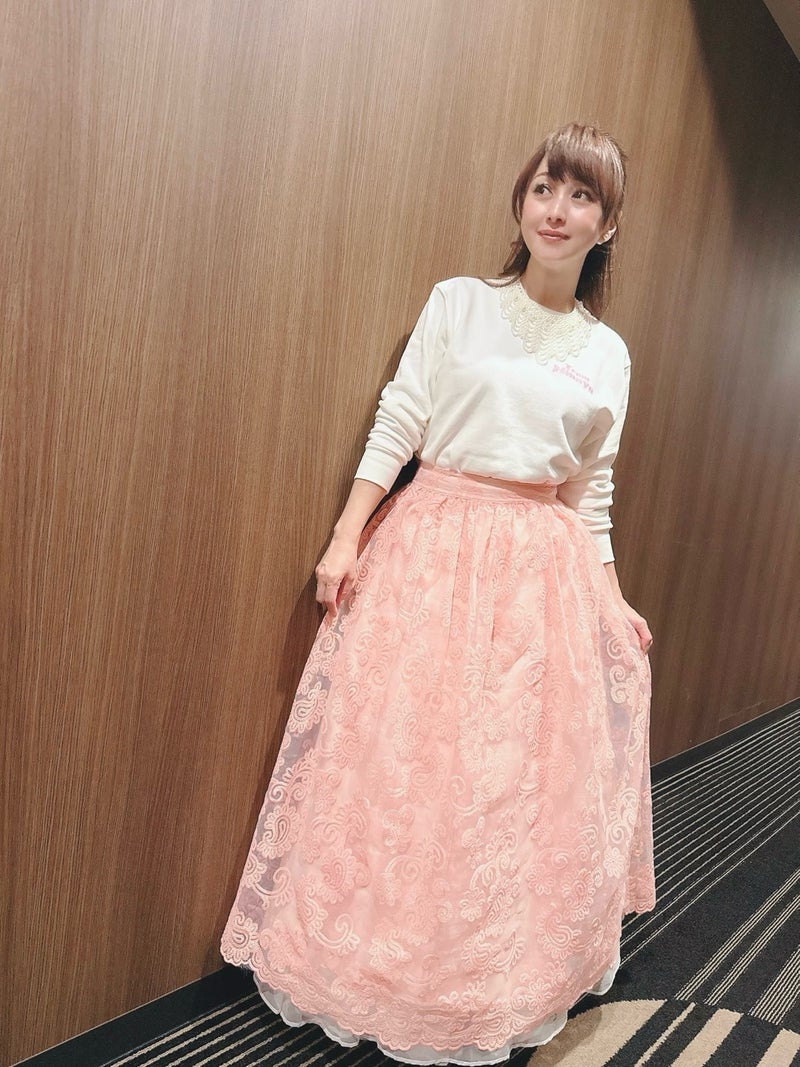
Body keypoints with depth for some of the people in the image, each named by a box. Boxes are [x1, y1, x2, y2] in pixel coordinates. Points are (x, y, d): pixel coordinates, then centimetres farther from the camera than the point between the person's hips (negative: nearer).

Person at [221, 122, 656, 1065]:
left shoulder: (607, 355, 10)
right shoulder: (457, 303, 2)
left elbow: (593, 491, 12)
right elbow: (394, 428, -2)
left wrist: (610, 602, 8)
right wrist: (346, 538, -9)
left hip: (545, 573, 3)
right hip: (432, 550, -2)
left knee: (527, 776, 11)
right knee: (399, 764, 3)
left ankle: (496, 986, 35)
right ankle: (376, 964, 27)